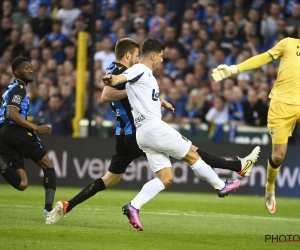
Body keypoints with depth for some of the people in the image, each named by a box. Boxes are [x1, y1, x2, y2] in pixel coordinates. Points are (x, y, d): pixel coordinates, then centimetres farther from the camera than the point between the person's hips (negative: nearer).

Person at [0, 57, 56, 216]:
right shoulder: (18, 88, -4)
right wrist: (36, 128, -19)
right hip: (17, 132, -8)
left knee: (21, 184, -3)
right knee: (48, 167, 8)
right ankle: (49, 208, -2)